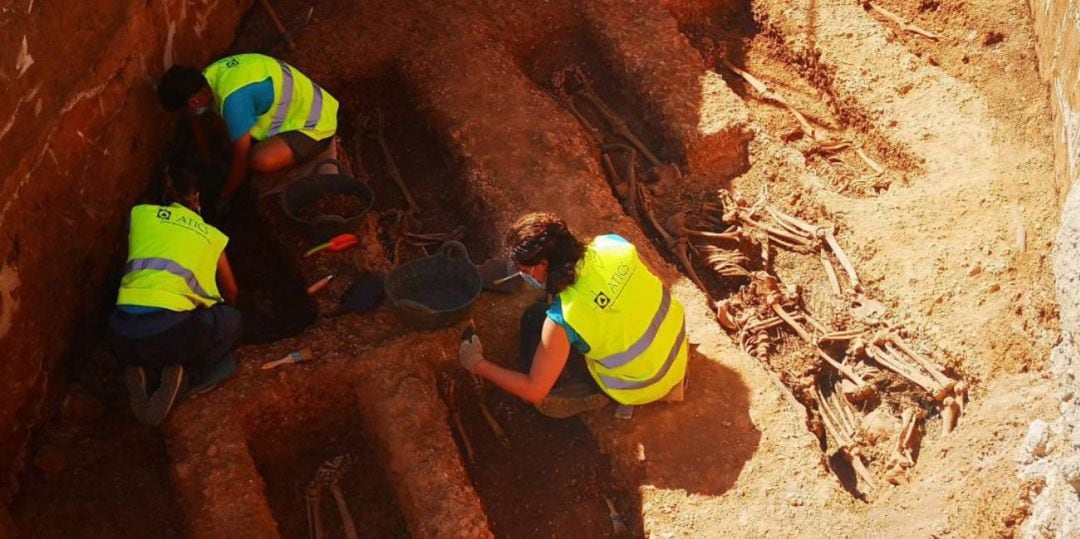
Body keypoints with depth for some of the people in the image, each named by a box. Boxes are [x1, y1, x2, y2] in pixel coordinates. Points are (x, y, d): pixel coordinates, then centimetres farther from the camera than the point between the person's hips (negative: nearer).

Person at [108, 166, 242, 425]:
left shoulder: (140, 213, 20)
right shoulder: (212, 235, 20)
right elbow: (230, 293, 36)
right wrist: (223, 310, 59)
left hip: (122, 334, 3)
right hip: (169, 330, -3)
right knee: (230, 321, 26)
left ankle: (143, 371, 6)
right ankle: (185, 375, 1)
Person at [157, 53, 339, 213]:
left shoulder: (233, 99, -33)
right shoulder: (206, 78, -7)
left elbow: (241, 161, -23)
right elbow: (198, 123, 14)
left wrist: (224, 198, -7)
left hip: (315, 124, -9)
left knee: (260, 160, -33)